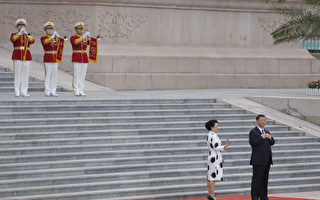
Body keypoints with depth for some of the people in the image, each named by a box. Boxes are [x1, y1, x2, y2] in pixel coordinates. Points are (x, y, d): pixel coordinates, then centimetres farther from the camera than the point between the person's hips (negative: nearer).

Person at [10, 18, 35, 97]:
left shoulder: (28, 36, 13)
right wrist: (20, 33, -31)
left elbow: (32, 41, -9)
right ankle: (17, 92, -5)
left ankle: (24, 92, 2)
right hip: (17, 57, -3)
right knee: (17, 74, -5)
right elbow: (13, 39, -17)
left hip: (26, 56, 3)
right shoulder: (14, 34, 7)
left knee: (25, 75, 0)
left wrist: (27, 35, -28)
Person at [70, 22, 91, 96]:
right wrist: (83, 37, -34)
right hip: (76, 58, -5)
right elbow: (75, 42, -23)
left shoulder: (86, 38, 13)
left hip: (84, 58, 5)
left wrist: (89, 38, -23)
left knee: (83, 75, 4)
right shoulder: (73, 38, -1)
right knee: (76, 75, -6)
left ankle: (81, 91, 7)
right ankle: (76, 91, -4)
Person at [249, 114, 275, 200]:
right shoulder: (253, 132, -5)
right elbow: (252, 143, -17)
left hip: (267, 160, 7)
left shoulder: (267, 132, 18)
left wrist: (270, 138, -5)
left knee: (265, 179, 11)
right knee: (256, 179, -6)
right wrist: (261, 137, -19)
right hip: (258, 160, -7)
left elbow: (272, 143, 14)